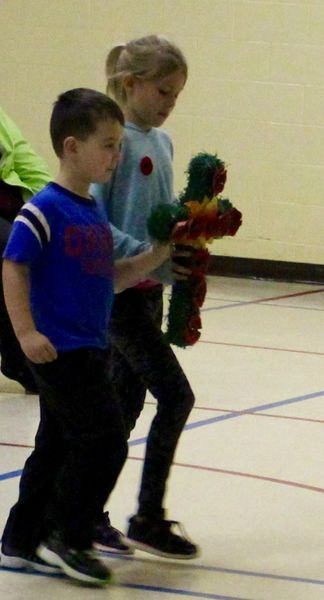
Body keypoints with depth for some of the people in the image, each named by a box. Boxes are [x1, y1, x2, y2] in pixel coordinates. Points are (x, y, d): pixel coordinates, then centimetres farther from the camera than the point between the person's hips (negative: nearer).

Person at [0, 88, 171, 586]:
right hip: (61, 352, -9)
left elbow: (111, 279, 16)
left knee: (58, 446, 15)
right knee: (105, 440, -9)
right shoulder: (45, 210, -15)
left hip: (88, 349, 9)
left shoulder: (95, 212, 12)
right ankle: (68, 539, 2)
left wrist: (157, 255, 6)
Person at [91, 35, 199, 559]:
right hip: (117, 290, -8)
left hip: (148, 290, 8)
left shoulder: (161, 142, 11)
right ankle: (148, 519, 0)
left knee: (127, 402, 11)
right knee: (175, 395, -9)